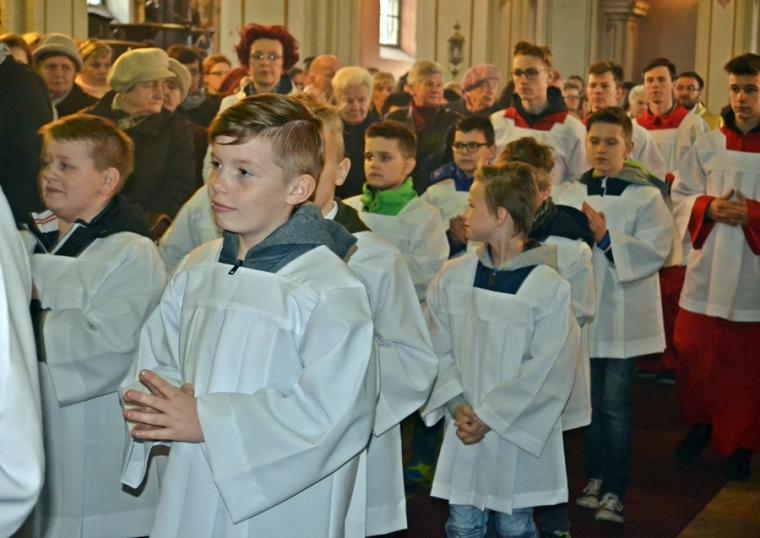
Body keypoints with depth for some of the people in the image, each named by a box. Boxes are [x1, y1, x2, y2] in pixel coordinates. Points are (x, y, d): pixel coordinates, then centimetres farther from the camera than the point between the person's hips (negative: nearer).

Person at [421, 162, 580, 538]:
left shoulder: (550, 288, -13)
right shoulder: (451, 277, -1)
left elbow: (547, 370, -14)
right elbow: (438, 349, 1)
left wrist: (490, 416, -14)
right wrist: (456, 405, -12)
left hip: (518, 434, -3)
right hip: (463, 431, 3)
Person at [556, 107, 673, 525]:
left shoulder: (646, 196, -5)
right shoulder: (570, 193, 7)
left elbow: (656, 250, -16)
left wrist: (607, 238, -24)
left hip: (623, 316, -4)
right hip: (582, 310, 4)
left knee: (615, 404, -3)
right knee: (590, 401, 14)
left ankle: (614, 490, 8)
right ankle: (594, 478, 28)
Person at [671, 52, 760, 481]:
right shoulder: (708, 146, 4)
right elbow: (680, 196, 8)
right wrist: (708, 207, -10)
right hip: (708, 271, 2)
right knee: (696, 357, 10)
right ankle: (701, 425, 32)